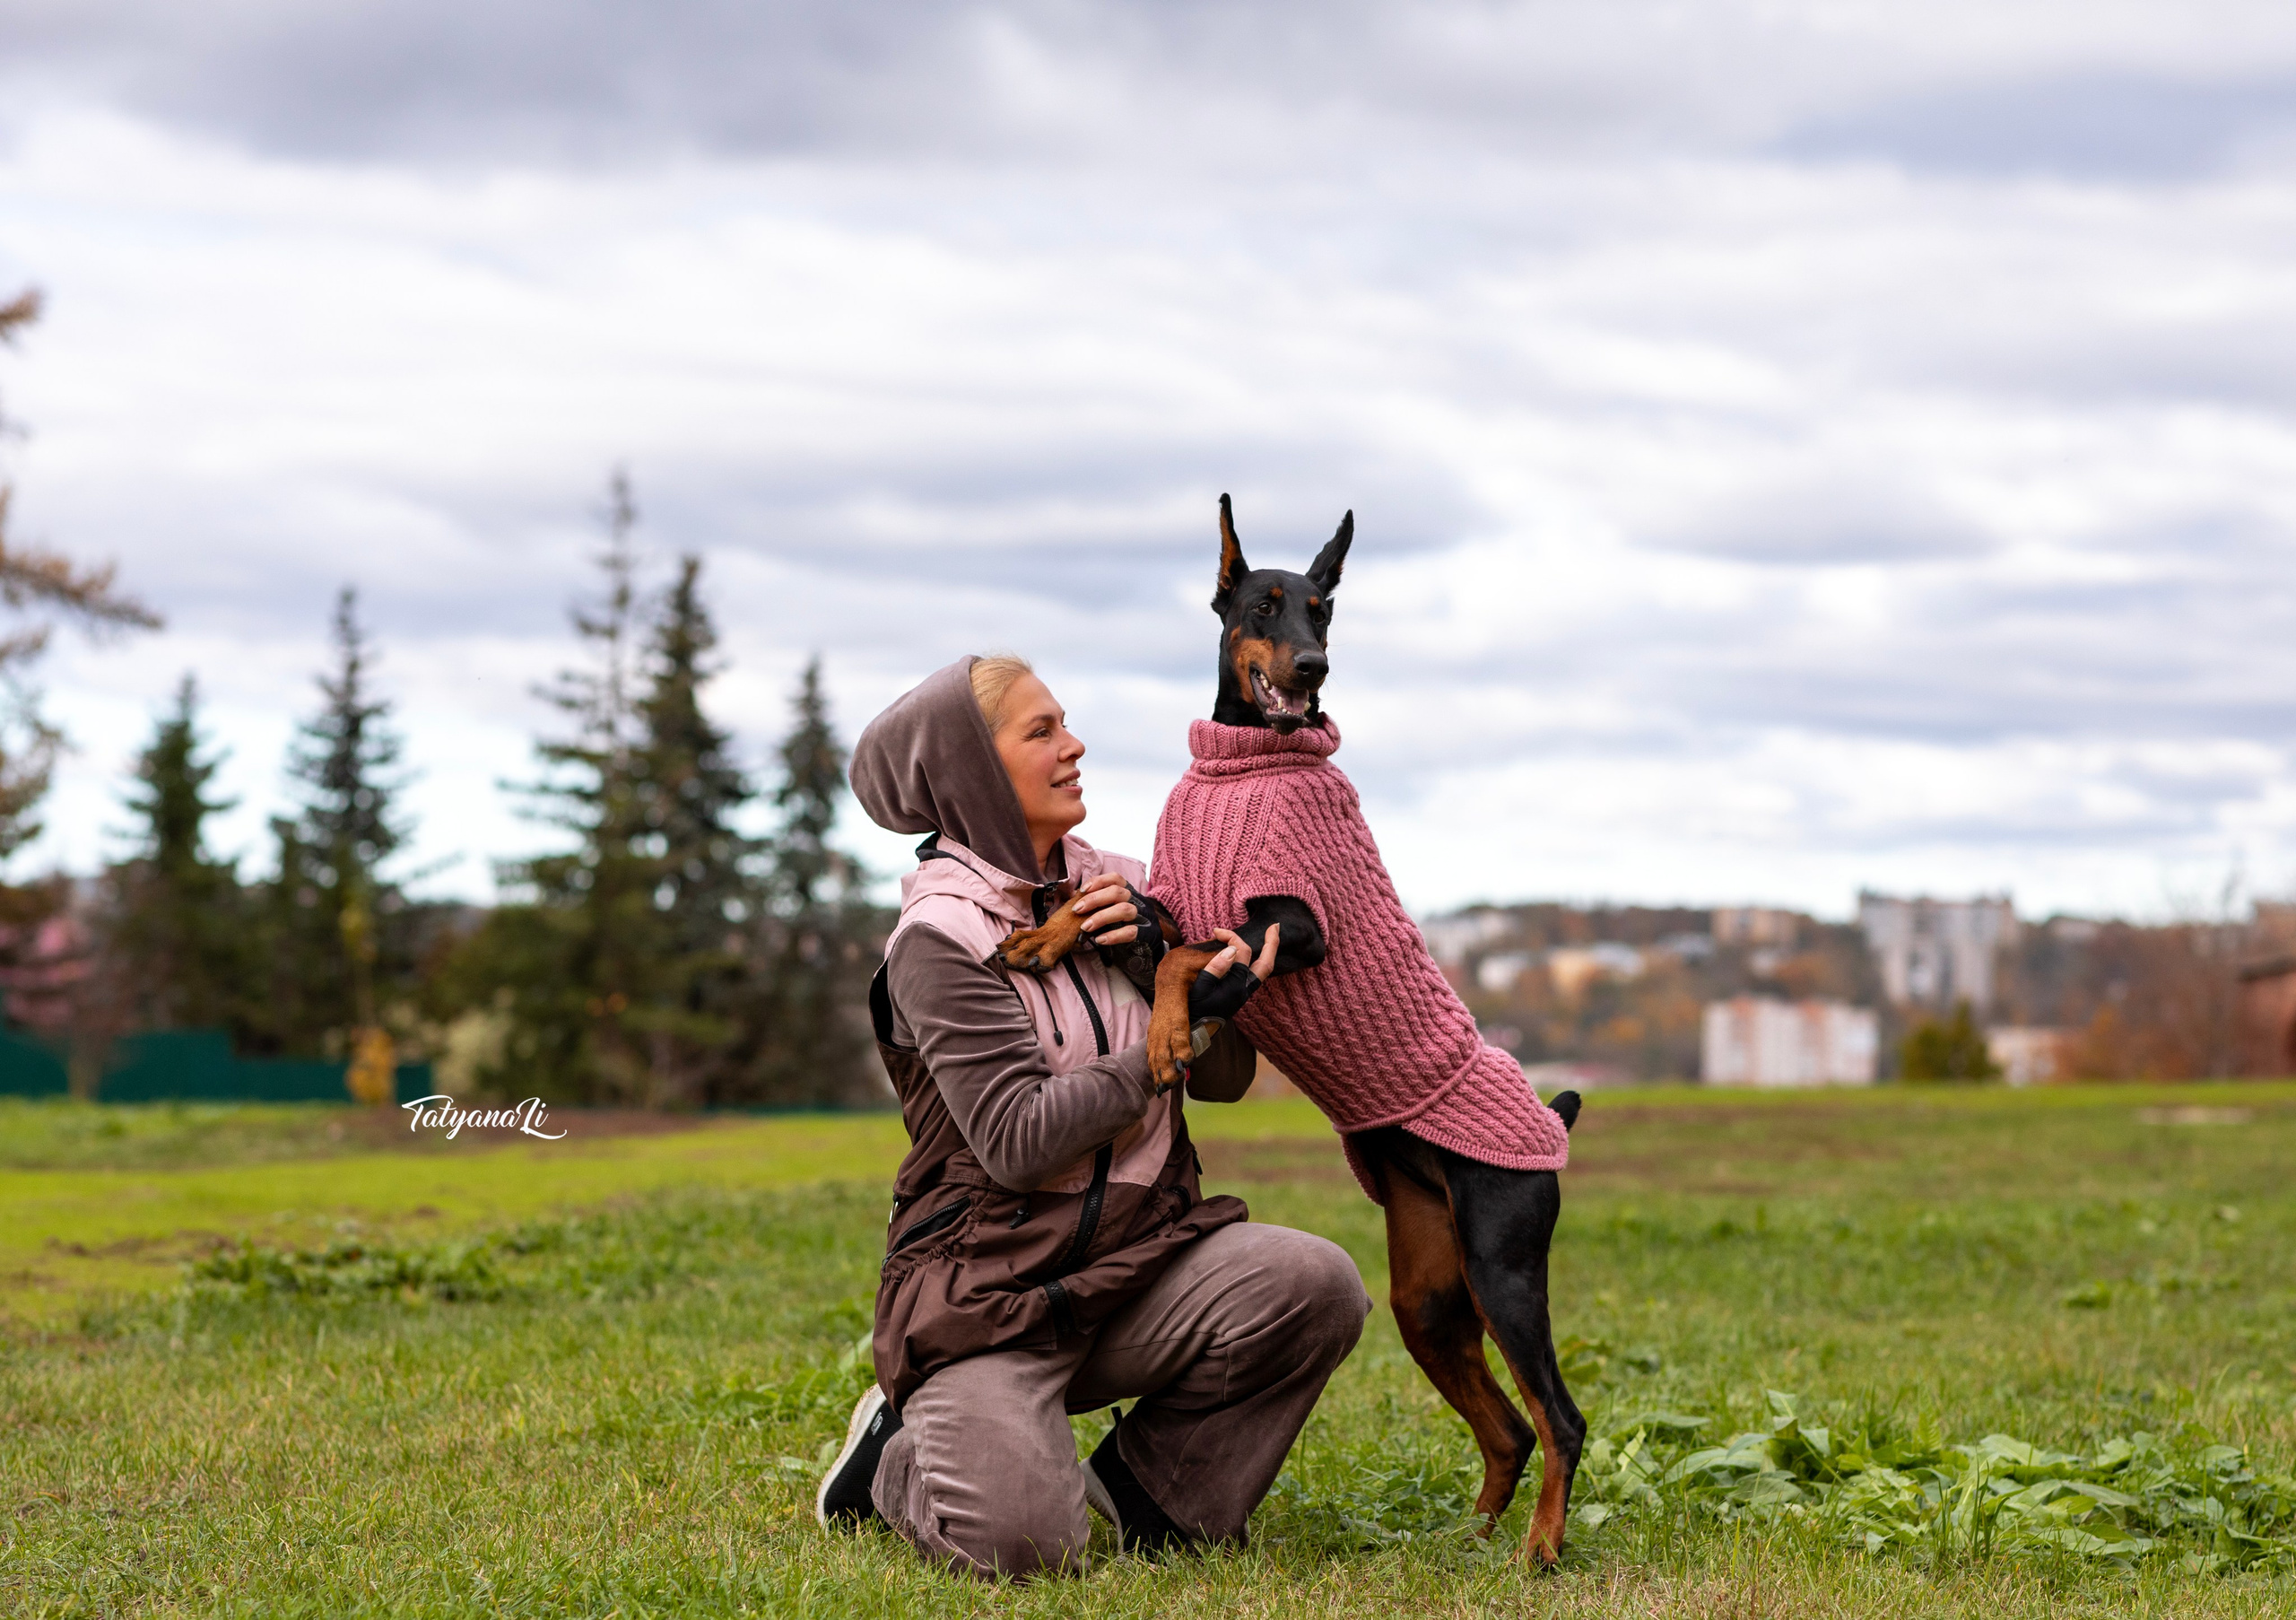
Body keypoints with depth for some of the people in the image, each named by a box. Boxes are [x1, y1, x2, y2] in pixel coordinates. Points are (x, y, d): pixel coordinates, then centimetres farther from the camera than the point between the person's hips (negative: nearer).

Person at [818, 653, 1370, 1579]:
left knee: (1318, 1285, -23)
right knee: (1023, 1544, -27)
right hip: (993, 1287, -6)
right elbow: (1018, 1141, -20)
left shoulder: (1114, 890, 9)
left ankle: (1147, 1485, -2)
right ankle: (899, 1458, 9)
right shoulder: (941, 938, -11)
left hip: (1138, 1261, 6)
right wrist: (1180, 1027, -19)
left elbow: (1225, 1078, 8)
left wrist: (1158, 957, -9)